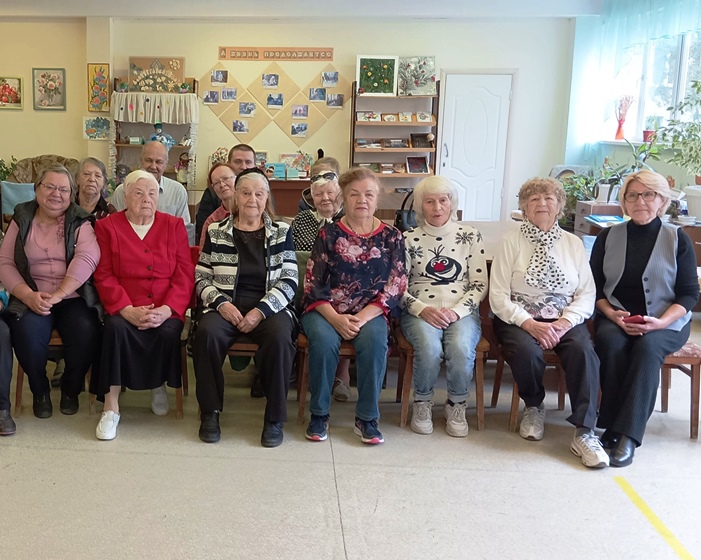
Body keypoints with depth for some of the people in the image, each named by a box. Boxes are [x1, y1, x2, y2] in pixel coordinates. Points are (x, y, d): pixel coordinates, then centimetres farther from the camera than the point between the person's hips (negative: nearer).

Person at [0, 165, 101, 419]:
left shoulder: (79, 221, 4)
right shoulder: (22, 219, 10)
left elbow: (87, 258, -13)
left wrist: (58, 295, -25)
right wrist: (28, 295, -15)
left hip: (73, 298, -1)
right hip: (32, 299, 1)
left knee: (86, 332, -29)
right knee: (27, 334, -29)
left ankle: (70, 389, 2)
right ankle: (40, 391, 2)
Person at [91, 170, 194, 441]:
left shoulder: (174, 226, 10)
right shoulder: (107, 226, 8)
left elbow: (184, 276, 2)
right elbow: (104, 276, 0)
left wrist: (166, 310, -15)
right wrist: (128, 310, -17)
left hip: (165, 309, 1)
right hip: (124, 308, 0)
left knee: (169, 332, -30)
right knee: (116, 328, -32)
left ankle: (159, 384, 2)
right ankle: (111, 407, -24)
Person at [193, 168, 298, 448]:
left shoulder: (281, 232, 10)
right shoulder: (216, 232, 12)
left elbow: (289, 281, 1)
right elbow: (201, 277, 9)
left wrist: (261, 311, -14)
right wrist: (221, 303, -11)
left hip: (269, 307, 0)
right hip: (226, 306, 1)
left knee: (280, 336, -34)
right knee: (207, 332, -32)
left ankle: (274, 418, -17)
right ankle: (210, 412, -14)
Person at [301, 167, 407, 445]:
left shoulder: (391, 237, 5)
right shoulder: (329, 234, 3)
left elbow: (395, 286, -2)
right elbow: (313, 284, -2)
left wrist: (363, 317, -16)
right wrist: (336, 318, -17)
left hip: (370, 313, 1)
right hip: (326, 311, 0)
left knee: (374, 340, -31)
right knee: (323, 340, -31)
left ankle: (366, 419, -16)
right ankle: (319, 414, -12)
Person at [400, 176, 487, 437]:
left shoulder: (470, 236, 8)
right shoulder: (409, 238, 7)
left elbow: (480, 284, 5)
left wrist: (456, 311, -12)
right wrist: (422, 309, -15)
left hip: (462, 312, 1)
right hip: (420, 312, 0)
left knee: (461, 348, -33)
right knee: (429, 347, -34)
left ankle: (456, 406, -5)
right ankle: (422, 403, -6)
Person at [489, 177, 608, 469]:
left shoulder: (573, 243, 10)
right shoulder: (511, 241, 2)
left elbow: (587, 294, 4)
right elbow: (498, 296, -5)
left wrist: (565, 322, -15)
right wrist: (530, 324, -19)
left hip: (565, 319, 2)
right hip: (518, 319, -2)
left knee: (583, 351, -29)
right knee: (527, 351, -33)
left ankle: (584, 432, -25)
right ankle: (534, 407, -1)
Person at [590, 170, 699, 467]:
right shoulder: (608, 238, 8)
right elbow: (595, 287, 8)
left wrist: (660, 322, -16)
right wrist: (612, 314, -12)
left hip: (666, 322, -1)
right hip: (615, 317, 1)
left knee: (648, 346, -34)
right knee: (610, 342, -33)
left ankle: (626, 434, -34)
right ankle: (612, 424, -24)